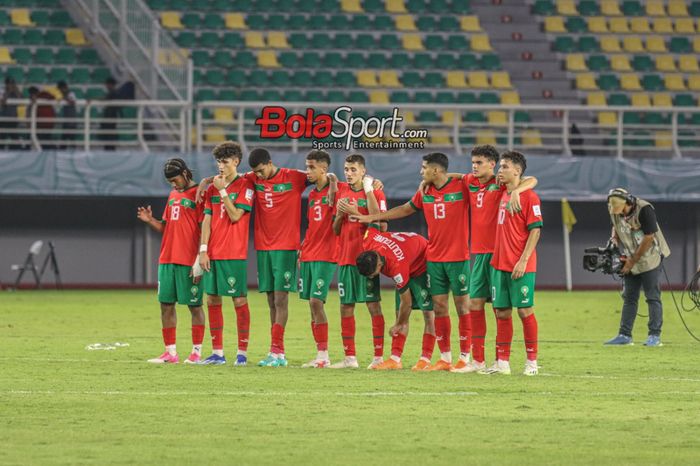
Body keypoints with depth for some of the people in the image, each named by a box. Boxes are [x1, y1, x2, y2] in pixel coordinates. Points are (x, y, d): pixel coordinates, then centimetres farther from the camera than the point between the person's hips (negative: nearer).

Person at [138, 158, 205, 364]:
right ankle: (170, 352, 11)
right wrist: (150, 221, 3)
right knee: (166, 305, 6)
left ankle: (196, 352, 5)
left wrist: (199, 262, -16)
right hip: (167, 260, 8)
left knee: (194, 305, -1)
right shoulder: (173, 195, 17)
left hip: (188, 262, -8)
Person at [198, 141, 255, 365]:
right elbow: (207, 220, 10)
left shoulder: (244, 185, -4)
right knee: (212, 299, 6)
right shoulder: (212, 187, 13)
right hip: (213, 253, 6)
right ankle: (217, 353, 12)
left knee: (239, 300, -3)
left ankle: (242, 352, 2)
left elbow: (235, 216, -14)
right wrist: (203, 250, 3)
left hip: (235, 254, -6)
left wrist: (223, 190, -11)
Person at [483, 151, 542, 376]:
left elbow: (535, 230, -13)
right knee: (501, 311, 7)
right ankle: (502, 363, 11)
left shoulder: (529, 197, -9)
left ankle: (532, 362, 6)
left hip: (520, 266, -7)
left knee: (525, 310, -2)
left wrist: (523, 260, -17)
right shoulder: (503, 195, 13)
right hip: (500, 264, 7)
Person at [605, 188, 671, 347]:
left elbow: (648, 239, -22)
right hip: (631, 260, 6)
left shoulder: (644, 210, -25)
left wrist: (633, 261, -18)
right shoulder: (613, 210, -6)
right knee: (629, 298, 6)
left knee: (653, 297, -7)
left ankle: (655, 335, -5)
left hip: (650, 257, -6)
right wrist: (614, 241, -6)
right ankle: (625, 335, 9)